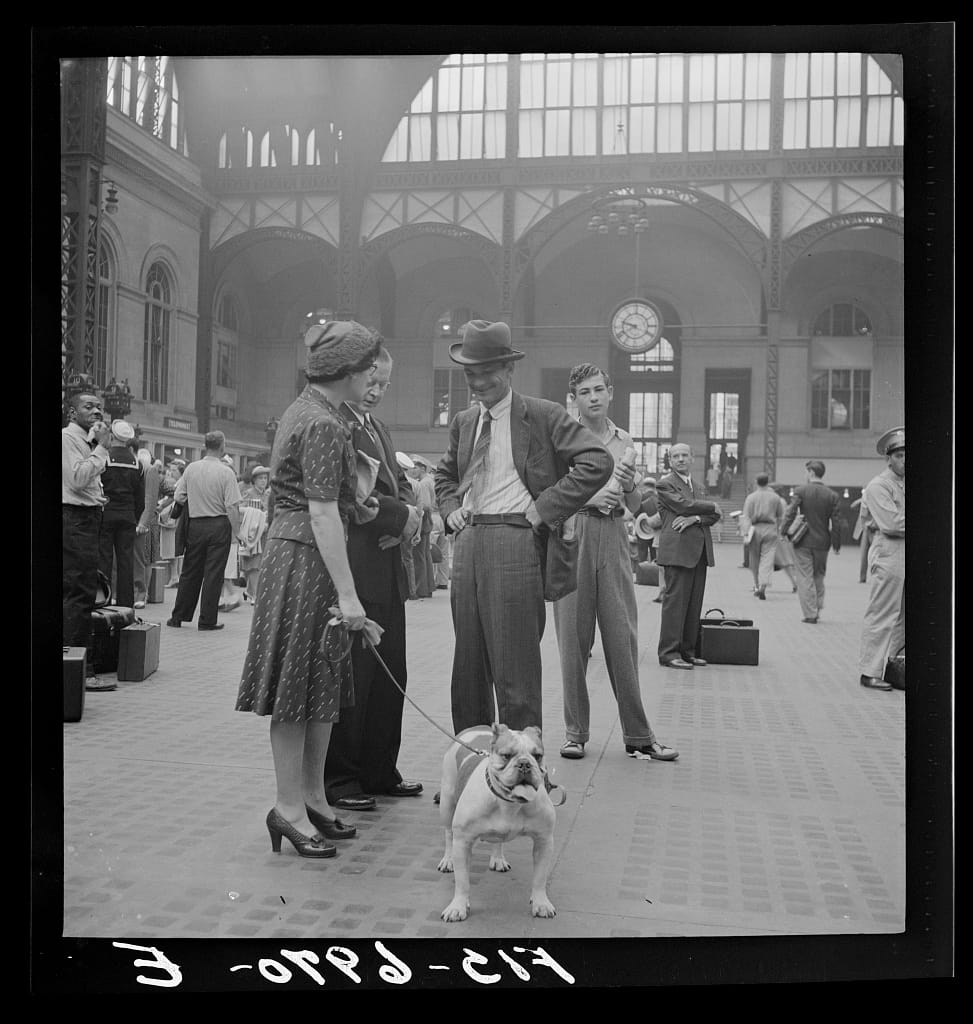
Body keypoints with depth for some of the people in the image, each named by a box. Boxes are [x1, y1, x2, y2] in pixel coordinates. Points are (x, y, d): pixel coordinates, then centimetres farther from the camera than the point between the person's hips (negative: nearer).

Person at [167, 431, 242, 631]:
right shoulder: (226, 472, -11)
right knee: (213, 573, 3)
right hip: (219, 526, -4)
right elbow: (232, 507, -13)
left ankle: (178, 616, 19)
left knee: (190, 571, 14)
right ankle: (207, 620, 6)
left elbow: (178, 497, 3)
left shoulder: (191, 468, 0)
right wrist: (235, 531, -3)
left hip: (195, 524, 4)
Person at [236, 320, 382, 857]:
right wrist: (347, 593, -22)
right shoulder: (324, 425, -16)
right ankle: (290, 808, 7)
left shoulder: (303, 409, 15)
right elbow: (322, 514, -22)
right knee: (297, 684, -2)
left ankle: (312, 797, 23)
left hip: (292, 545, 10)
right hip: (306, 556, -10)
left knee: (323, 685, 14)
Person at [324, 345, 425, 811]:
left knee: (390, 674, 13)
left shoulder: (376, 426, 20)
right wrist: (400, 515, -13)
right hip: (354, 567, -9)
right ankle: (339, 778, 11)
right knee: (352, 675, -2)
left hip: (387, 568, 9)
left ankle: (380, 771, 24)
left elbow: (398, 482, 22)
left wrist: (406, 511, 0)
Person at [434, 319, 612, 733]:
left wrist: (547, 507, -13)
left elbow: (598, 462, -13)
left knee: (514, 667, -5)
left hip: (515, 540, -6)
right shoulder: (463, 422, 16)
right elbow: (444, 474, 32)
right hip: (467, 541, 6)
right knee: (468, 664, 11)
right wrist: (450, 509, 12)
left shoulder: (543, 416, -3)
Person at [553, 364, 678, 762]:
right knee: (573, 638, 2)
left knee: (623, 638, 2)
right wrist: (587, 497, -14)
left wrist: (628, 483, -5)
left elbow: (635, 506, 15)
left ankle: (638, 736, 9)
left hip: (613, 538, 3)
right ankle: (575, 731, 13)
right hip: (572, 536, -3)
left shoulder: (624, 441, 14)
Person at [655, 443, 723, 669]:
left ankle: (687, 651, 12)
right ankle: (669, 653, -6)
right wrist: (711, 507, 1)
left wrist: (695, 518, -8)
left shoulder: (697, 484, 22)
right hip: (678, 548, -7)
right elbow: (684, 505, -13)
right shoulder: (664, 484, 1)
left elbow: (715, 515, 12)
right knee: (675, 600, -9)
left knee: (694, 602, 6)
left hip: (700, 549, 7)